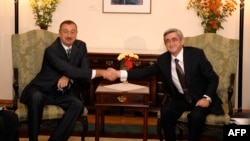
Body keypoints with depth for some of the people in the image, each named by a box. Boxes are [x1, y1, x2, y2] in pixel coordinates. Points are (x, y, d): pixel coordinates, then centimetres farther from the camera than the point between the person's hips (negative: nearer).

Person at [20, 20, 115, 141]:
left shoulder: (81, 46, 0)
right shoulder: (51, 50, -20)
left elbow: (84, 71, -3)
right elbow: (71, 71, -28)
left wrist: (68, 77, -25)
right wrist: (100, 72, -31)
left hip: (63, 92, 4)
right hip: (43, 89, -4)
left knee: (78, 104, -26)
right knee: (36, 97, -37)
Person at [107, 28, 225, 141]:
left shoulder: (196, 54, -13)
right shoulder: (163, 59, -2)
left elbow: (213, 78, -9)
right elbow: (146, 71, -6)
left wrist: (207, 98, -24)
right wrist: (119, 73, -18)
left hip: (200, 98, -3)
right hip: (180, 98, 3)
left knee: (196, 116, -31)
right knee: (166, 111, -25)